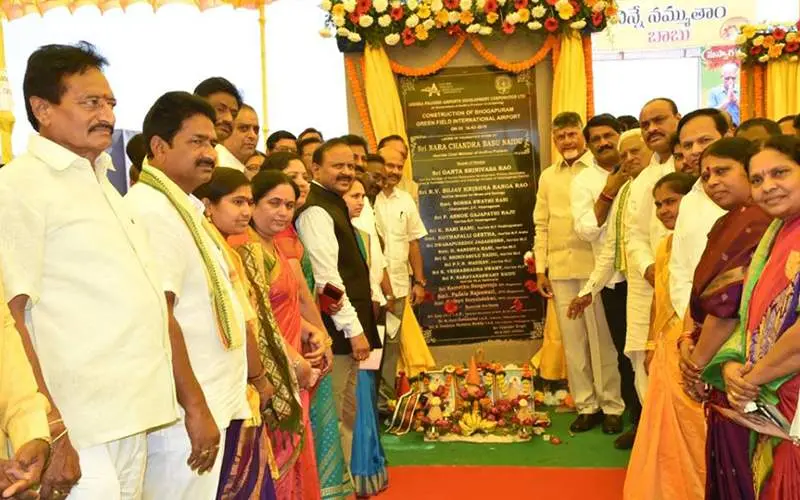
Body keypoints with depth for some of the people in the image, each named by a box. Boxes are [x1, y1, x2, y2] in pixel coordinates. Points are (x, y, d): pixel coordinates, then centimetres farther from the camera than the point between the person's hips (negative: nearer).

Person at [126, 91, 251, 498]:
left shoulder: (184, 208, 15)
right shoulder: (151, 209, -16)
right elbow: (156, 316, -23)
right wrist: (195, 406, -23)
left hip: (216, 403, 10)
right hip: (187, 412, -10)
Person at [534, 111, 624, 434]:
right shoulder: (548, 177, 13)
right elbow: (541, 225, 14)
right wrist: (540, 269, 9)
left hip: (594, 265, -4)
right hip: (560, 269, 4)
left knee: (601, 339, 3)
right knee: (572, 340, 9)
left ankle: (612, 406, 16)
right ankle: (586, 406, 21)